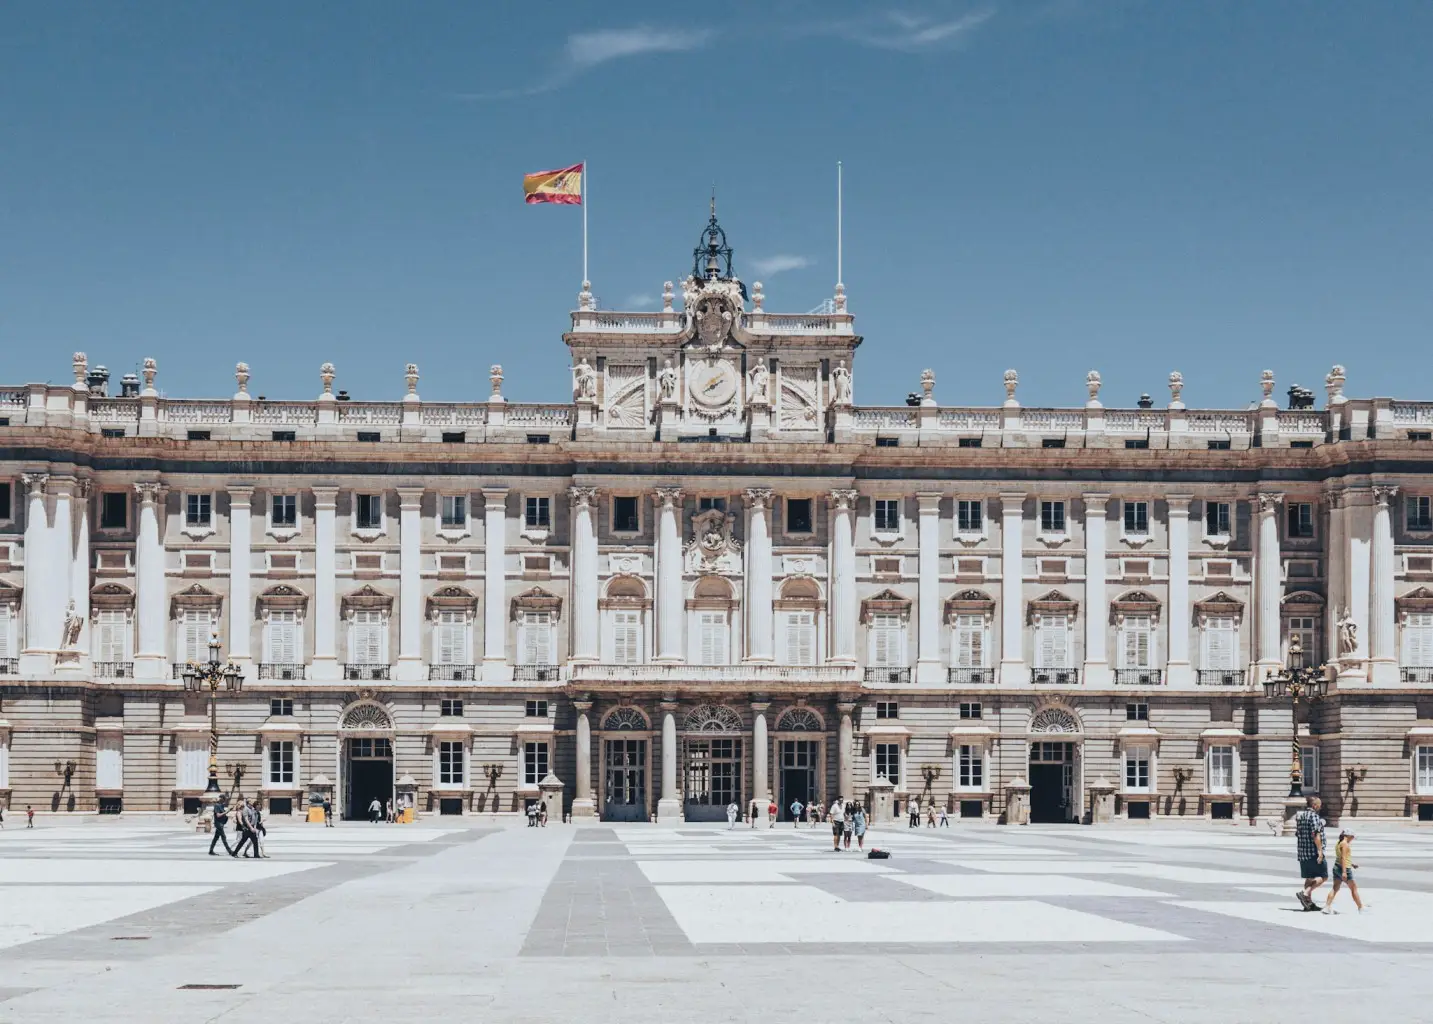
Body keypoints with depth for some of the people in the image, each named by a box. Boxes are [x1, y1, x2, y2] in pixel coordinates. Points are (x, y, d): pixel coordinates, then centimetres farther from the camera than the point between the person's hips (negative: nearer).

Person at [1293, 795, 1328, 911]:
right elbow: (1315, 834, -21)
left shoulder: (1299, 816, 15)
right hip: (1313, 852, -9)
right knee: (1323, 876, -3)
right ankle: (1305, 893, -17)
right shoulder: (1313, 815, -12)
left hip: (1302, 853, 9)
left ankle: (1309, 902, 14)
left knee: (1309, 877, 14)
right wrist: (1320, 851, -22)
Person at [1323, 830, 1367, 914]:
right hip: (1344, 868, -9)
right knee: (1353, 888, 5)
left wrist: (1352, 864, 26)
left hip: (1336, 867, 9)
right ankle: (1360, 907, 13)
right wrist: (1344, 872, -25)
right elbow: (1343, 858, -21)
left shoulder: (1338, 843, 14)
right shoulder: (1345, 844, -14)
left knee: (1335, 888, 6)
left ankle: (1327, 907, -3)